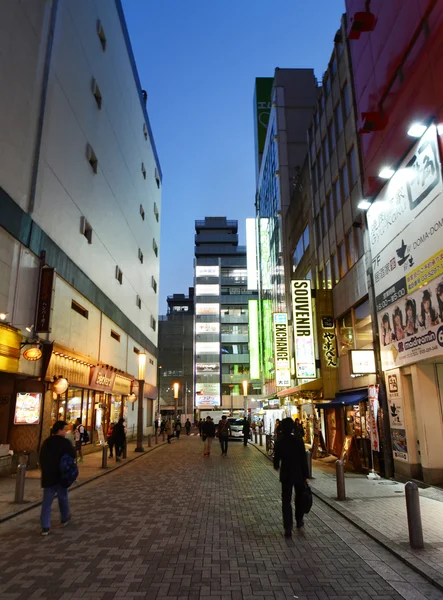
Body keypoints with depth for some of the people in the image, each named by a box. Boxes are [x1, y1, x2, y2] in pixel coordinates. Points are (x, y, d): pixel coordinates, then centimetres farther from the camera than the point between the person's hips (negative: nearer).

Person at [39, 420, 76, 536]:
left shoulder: (46, 442, 6)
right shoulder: (64, 442, -15)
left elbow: (42, 458, 11)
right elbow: (73, 455, -18)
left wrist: (45, 470, 18)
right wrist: (68, 458, 3)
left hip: (47, 475, 4)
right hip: (60, 475, -4)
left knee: (47, 501, 7)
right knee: (63, 498, 16)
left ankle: (45, 527, 3)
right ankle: (65, 518, 33)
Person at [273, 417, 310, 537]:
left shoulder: (279, 442, -9)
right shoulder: (299, 440, -13)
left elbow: (276, 458, 0)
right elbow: (303, 459, -12)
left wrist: (276, 466, 23)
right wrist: (306, 475, -4)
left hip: (286, 475, 0)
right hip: (299, 474, 0)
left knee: (286, 501, 5)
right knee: (299, 498, 21)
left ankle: (288, 528, -1)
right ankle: (299, 520, 36)